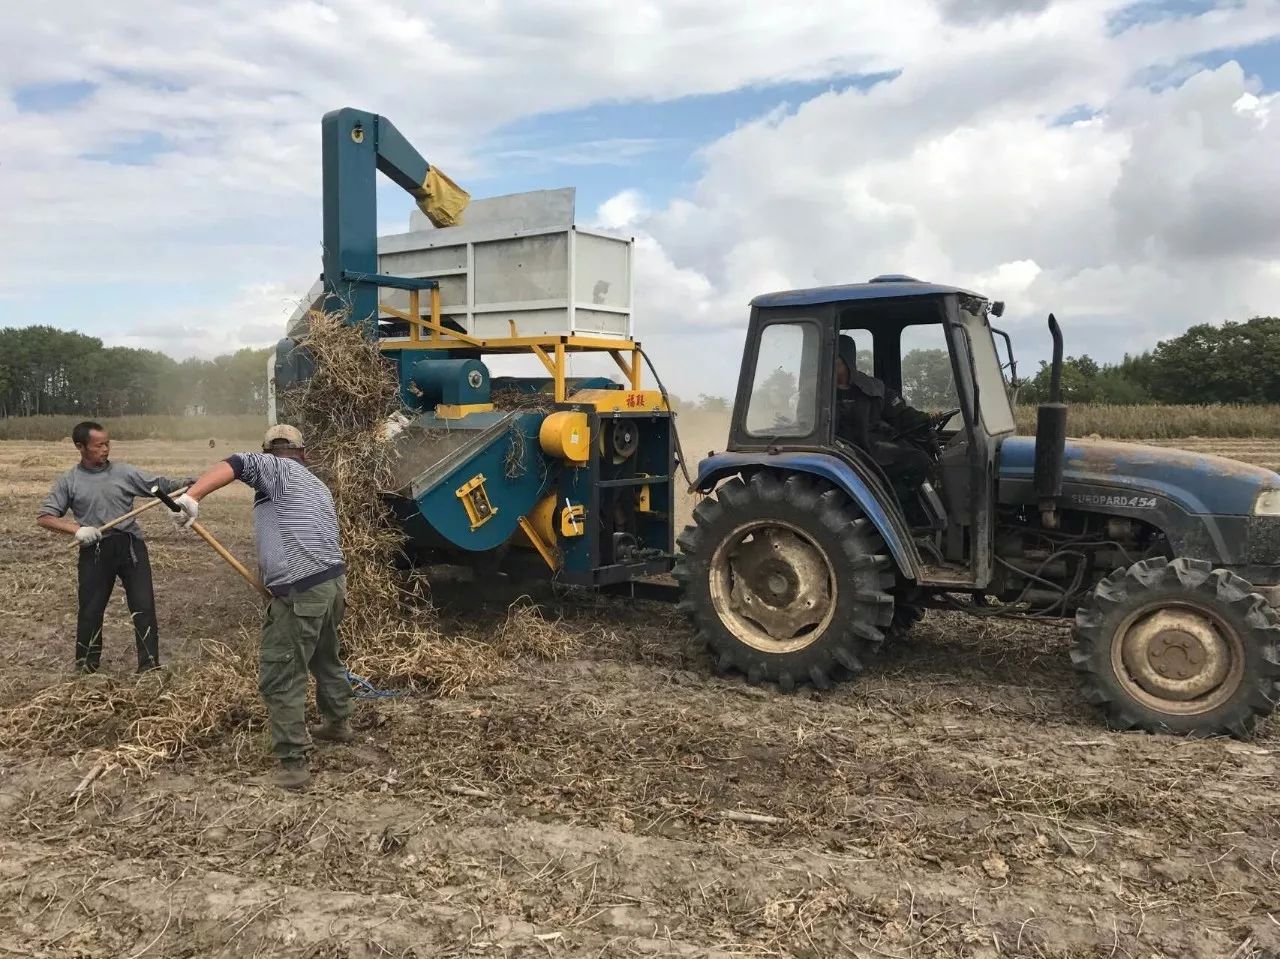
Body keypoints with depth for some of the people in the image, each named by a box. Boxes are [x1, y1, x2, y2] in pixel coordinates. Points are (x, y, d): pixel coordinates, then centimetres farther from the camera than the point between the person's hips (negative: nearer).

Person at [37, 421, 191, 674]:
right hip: (95, 551, 0)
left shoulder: (124, 472, 3)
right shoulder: (68, 481, 2)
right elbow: (44, 516, 1)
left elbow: (159, 485, 1)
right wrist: (77, 529, -14)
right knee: (90, 610, 9)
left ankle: (150, 667, 7)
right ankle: (85, 668, 27)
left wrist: (186, 486, -18)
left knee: (144, 606, -1)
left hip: (130, 545, 0)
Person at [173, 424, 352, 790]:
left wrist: (192, 496, -27)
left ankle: (292, 766, 3)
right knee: (325, 657, 30)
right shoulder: (317, 486, 25)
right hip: (334, 581, 9)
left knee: (280, 679, 0)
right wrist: (273, 576, 36)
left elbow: (236, 464, -18)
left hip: (302, 592, -9)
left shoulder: (276, 469, 2)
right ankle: (339, 723, 49)